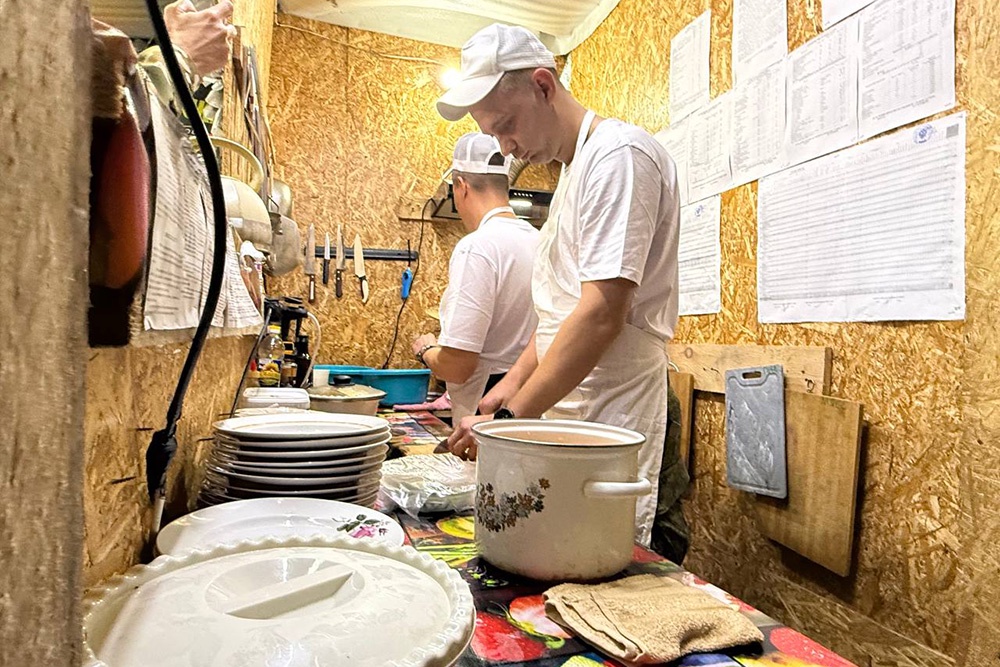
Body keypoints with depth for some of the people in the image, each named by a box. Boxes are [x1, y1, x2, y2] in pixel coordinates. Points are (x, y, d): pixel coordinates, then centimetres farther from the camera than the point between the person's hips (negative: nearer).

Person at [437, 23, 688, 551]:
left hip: (610, 423, -9)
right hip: (563, 413, 9)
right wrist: (516, 379, 10)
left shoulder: (618, 154, -13)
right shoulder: (573, 169, 18)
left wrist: (511, 418, -18)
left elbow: (602, 314, -22)